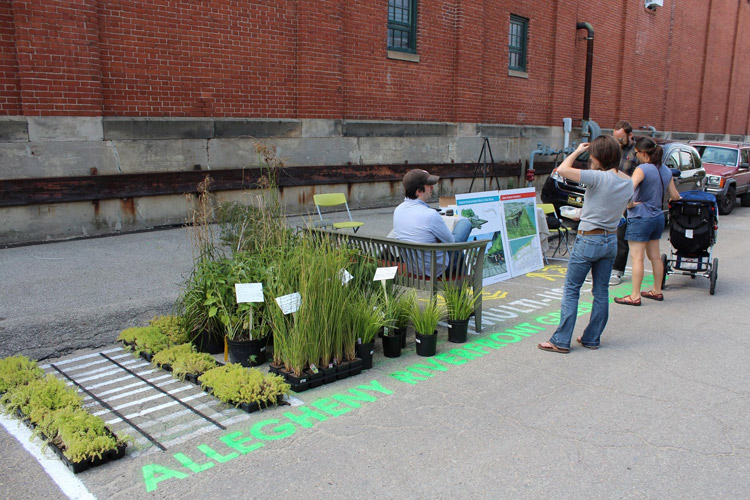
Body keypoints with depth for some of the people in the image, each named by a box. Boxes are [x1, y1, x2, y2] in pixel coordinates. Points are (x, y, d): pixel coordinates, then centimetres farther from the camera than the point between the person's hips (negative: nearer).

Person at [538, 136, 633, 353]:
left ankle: (561, 341, 5)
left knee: (571, 290, 2)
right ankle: (592, 338, 23)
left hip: (589, 239, -7)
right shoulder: (628, 182, 4)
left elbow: (563, 169, -22)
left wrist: (577, 151, -6)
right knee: (601, 292, 13)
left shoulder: (599, 178, -20)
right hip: (612, 239, 7)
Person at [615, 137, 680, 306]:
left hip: (640, 217, -8)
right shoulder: (666, 171, 7)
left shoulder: (642, 169, -16)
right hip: (658, 217, 8)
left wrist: (630, 204, -15)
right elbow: (675, 196, 14)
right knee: (655, 256, 17)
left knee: (637, 257, -4)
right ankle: (657, 291, 27)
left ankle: (635, 296, -2)